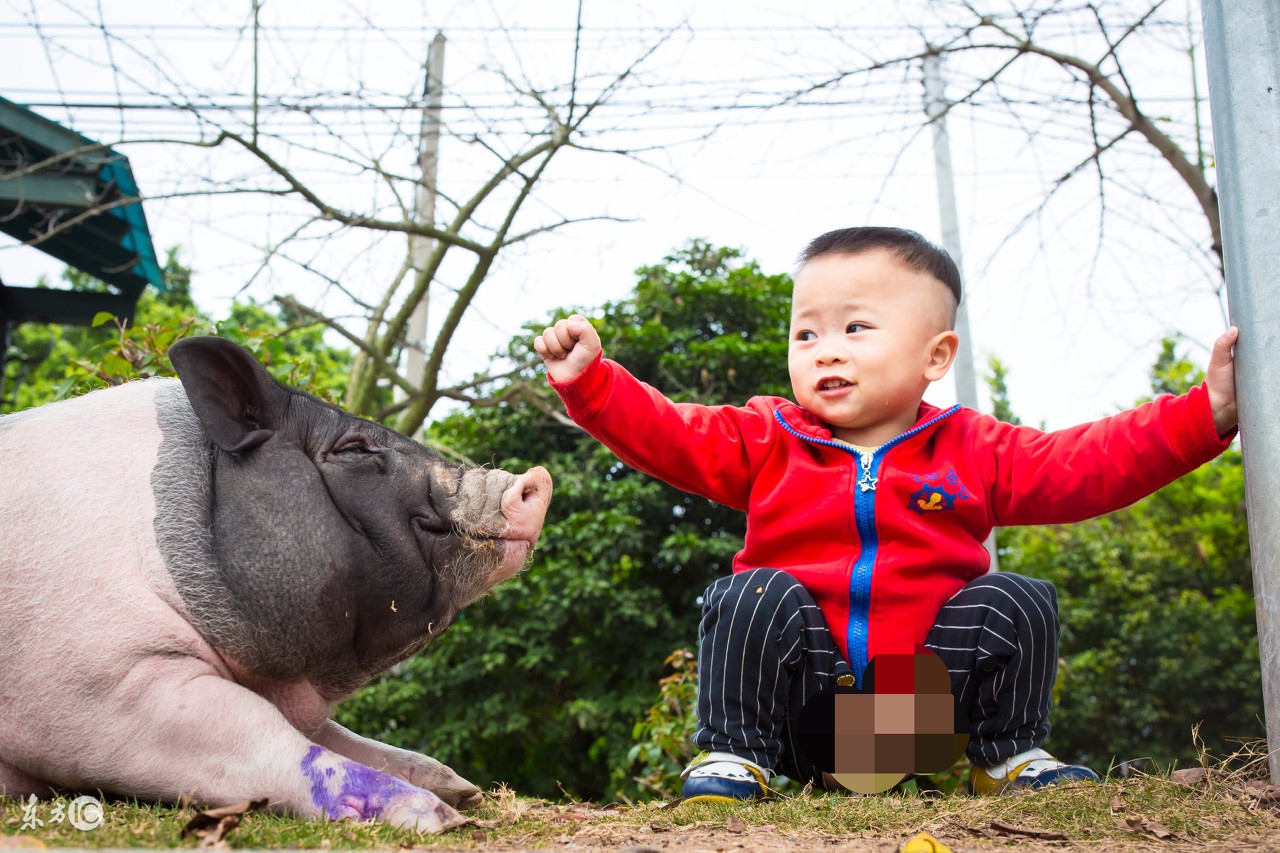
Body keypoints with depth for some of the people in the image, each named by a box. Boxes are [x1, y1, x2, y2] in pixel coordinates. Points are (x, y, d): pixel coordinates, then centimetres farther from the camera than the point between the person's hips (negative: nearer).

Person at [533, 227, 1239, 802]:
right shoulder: (765, 442, 4)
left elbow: (1085, 466, -3)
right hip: (802, 696, -1)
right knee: (754, 597, -27)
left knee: (1019, 603, -15)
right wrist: (588, 379, -18)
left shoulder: (971, 451, 4)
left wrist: (1203, 415, -12)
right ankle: (733, 754, -11)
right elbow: (662, 434, -3)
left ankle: (1007, 755, 5)